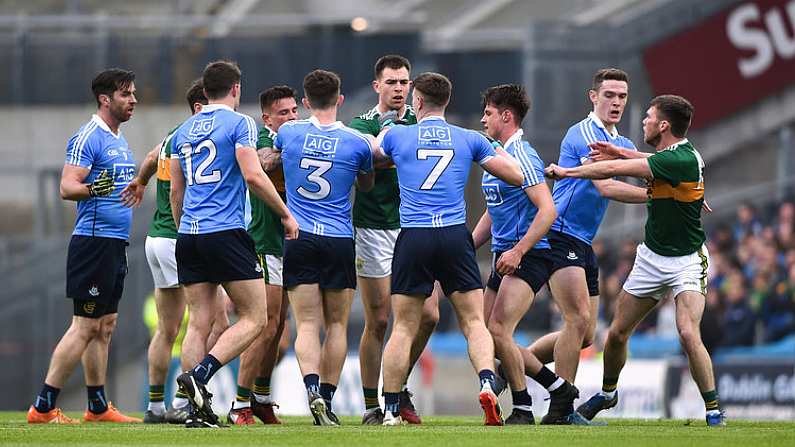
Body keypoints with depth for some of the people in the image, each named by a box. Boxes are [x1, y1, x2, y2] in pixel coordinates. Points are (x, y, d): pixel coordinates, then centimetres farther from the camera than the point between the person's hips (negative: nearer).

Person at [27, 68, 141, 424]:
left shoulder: (119, 140, 17)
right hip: (94, 242, -10)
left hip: (115, 246, 10)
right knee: (86, 326, -10)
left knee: (105, 326, 10)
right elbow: (67, 187, -20)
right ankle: (43, 407, -9)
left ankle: (98, 407, 14)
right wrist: (92, 189, -37)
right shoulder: (88, 138, -12)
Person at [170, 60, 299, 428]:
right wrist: (286, 214, -2)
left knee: (199, 323, 6)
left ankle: (198, 408, -1)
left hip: (188, 235, 7)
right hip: (226, 233, -7)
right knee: (254, 319, -1)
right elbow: (253, 176, -12)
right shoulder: (239, 123, -3)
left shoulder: (184, 131, 16)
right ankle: (199, 376, -19)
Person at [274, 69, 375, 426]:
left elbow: (274, 154, 25)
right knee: (337, 325, 10)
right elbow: (366, 185, 18)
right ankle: (328, 399, 6)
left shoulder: (288, 133, -1)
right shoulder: (356, 142, -3)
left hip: (299, 239, 0)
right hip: (340, 241, 0)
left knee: (307, 324, -2)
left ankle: (312, 388, -23)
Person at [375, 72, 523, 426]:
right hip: (455, 236, 0)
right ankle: (487, 383, -19)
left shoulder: (396, 136, 7)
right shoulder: (470, 140, 9)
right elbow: (516, 176, 12)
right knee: (474, 321, 4)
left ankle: (391, 410, 4)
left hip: (413, 238, 0)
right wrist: (500, 151, 31)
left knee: (403, 328, 5)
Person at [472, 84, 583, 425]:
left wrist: (518, 251, -25)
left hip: (529, 256, -10)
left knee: (498, 330, -17)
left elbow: (547, 210, -22)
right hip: (504, 256, 10)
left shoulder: (522, 156, -14)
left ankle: (522, 410, -5)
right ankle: (559, 388, 16)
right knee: (488, 334, 6)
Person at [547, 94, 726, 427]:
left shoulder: (682, 159, -27)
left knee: (688, 335, -24)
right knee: (617, 333, 10)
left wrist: (566, 172, -13)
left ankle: (714, 412, -16)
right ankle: (607, 393, 35)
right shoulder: (672, 153, 0)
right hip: (651, 258, 8)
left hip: (686, 261, -8)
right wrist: (620, 151, 12)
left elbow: (614, 170, -25)